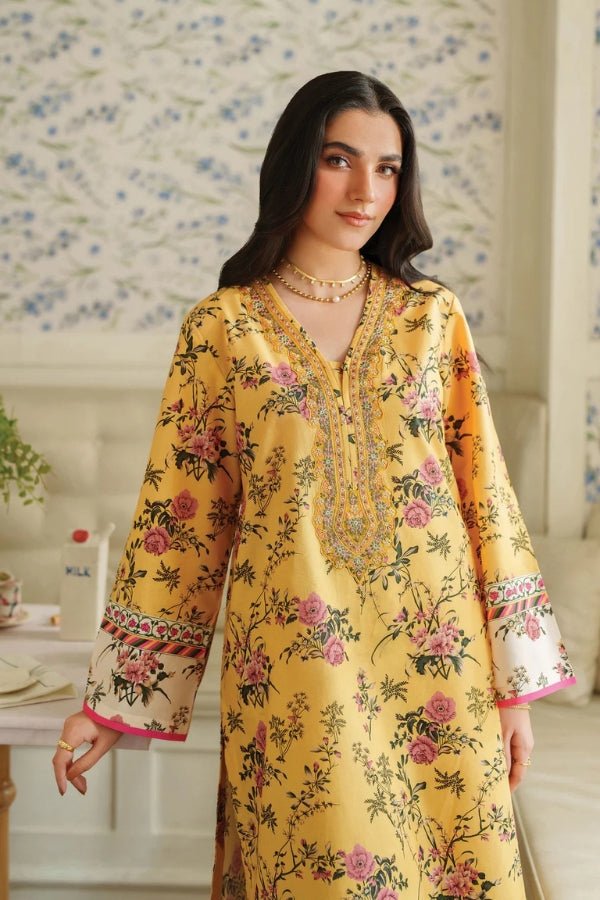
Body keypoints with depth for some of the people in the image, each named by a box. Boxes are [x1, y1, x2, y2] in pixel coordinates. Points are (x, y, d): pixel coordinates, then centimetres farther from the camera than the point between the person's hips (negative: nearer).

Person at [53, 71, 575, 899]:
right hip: (291, 671, -2)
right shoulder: (223, 326, 0)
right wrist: (115, 696, 1)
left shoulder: (433, 316, 5)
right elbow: (179, 515, 2)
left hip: (432, 659, 2)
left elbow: (483, 489, 4)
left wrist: (514, 680, 1)